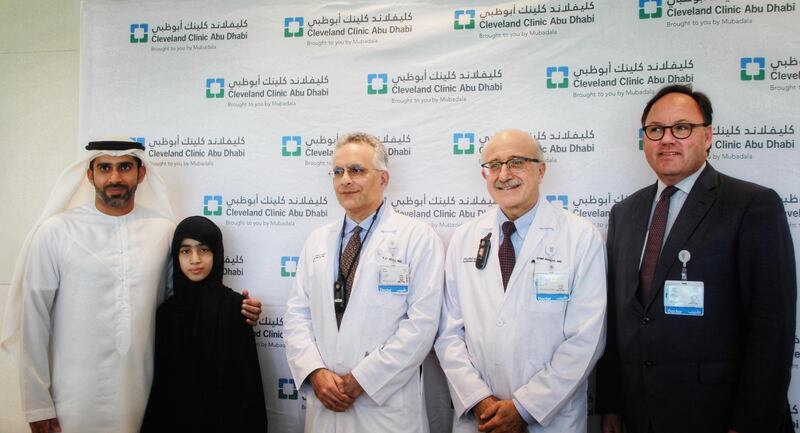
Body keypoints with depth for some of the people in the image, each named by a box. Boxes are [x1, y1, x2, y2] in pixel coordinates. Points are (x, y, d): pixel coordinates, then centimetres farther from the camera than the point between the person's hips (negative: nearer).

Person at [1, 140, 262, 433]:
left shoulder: (164, 231, 0)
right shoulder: (56, 231, -6)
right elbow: (33, 319, -3)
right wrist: (37, 402, -3)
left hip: (143, 393, 2)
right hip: (75, 398, -2)